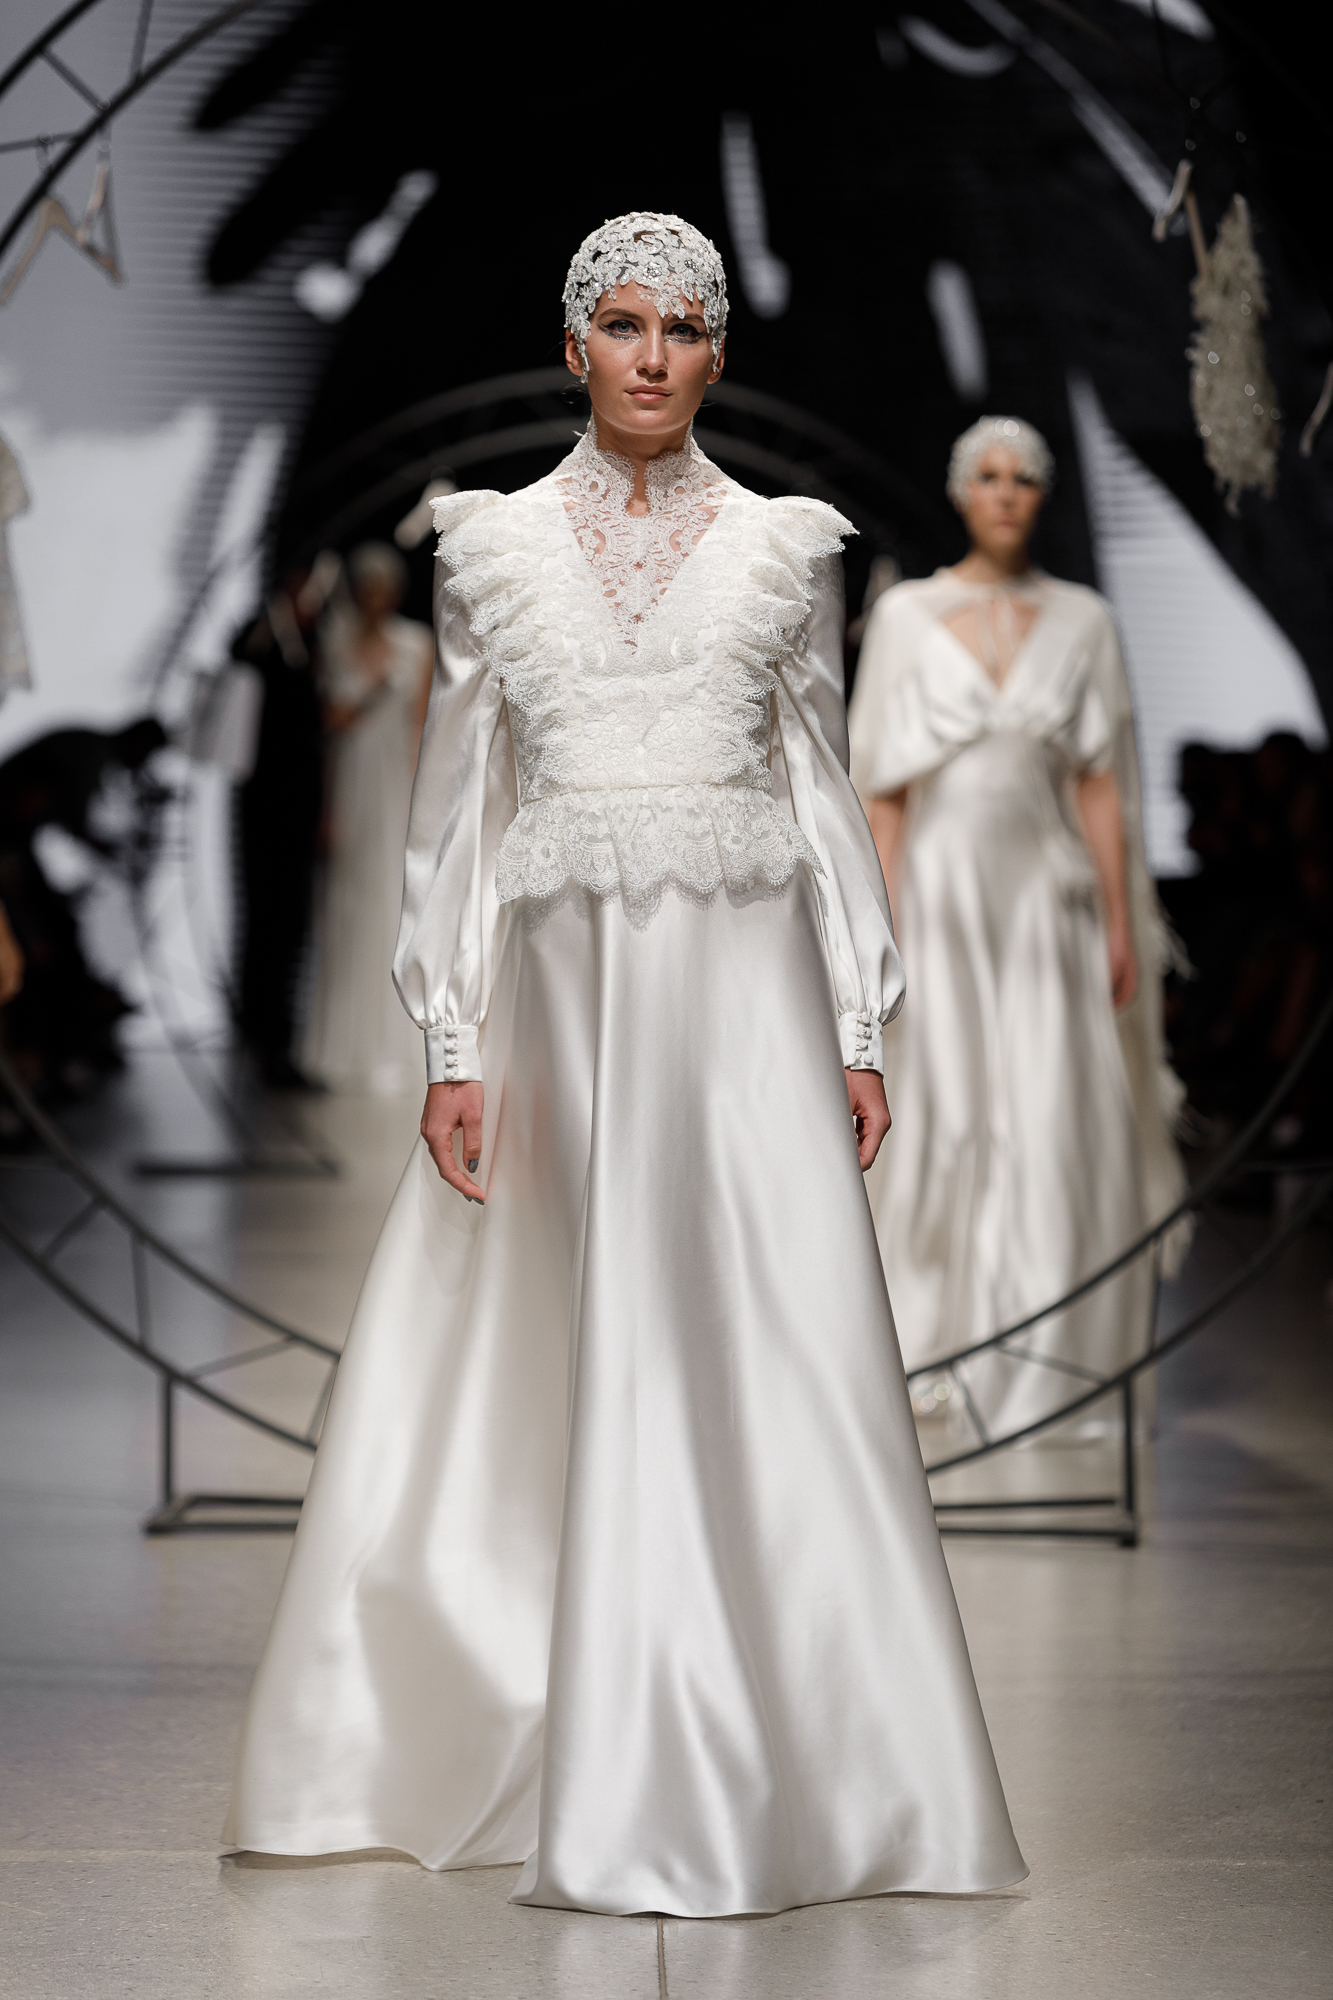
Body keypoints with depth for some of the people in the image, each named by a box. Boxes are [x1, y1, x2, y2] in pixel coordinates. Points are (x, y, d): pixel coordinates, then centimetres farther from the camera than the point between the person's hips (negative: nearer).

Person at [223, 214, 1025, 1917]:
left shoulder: (787, 547, 7)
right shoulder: (494, 547, 7)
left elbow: (825, 791, 8)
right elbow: (455, 807, 6)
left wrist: (860, 1036, 2)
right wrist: (453, 1046, -2)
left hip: (744, 989, 0)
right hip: (563, 988, 0)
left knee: (773, 1370, -4)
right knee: (581, 1375, 3)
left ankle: (792, 1771, 7)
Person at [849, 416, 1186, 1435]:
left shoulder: (1083, 621, 7)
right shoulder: (906, 614, 3)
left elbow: (1101, 786, 5)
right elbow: (884, 789, 2)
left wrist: (1120, 926, 0)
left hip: (1048, 893, 1)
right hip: (941, 887, -1)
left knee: (1054, 1126, -2)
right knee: (937, 1115, -2)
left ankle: (1043, 1367, 7)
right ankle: (928, 1353, 10)